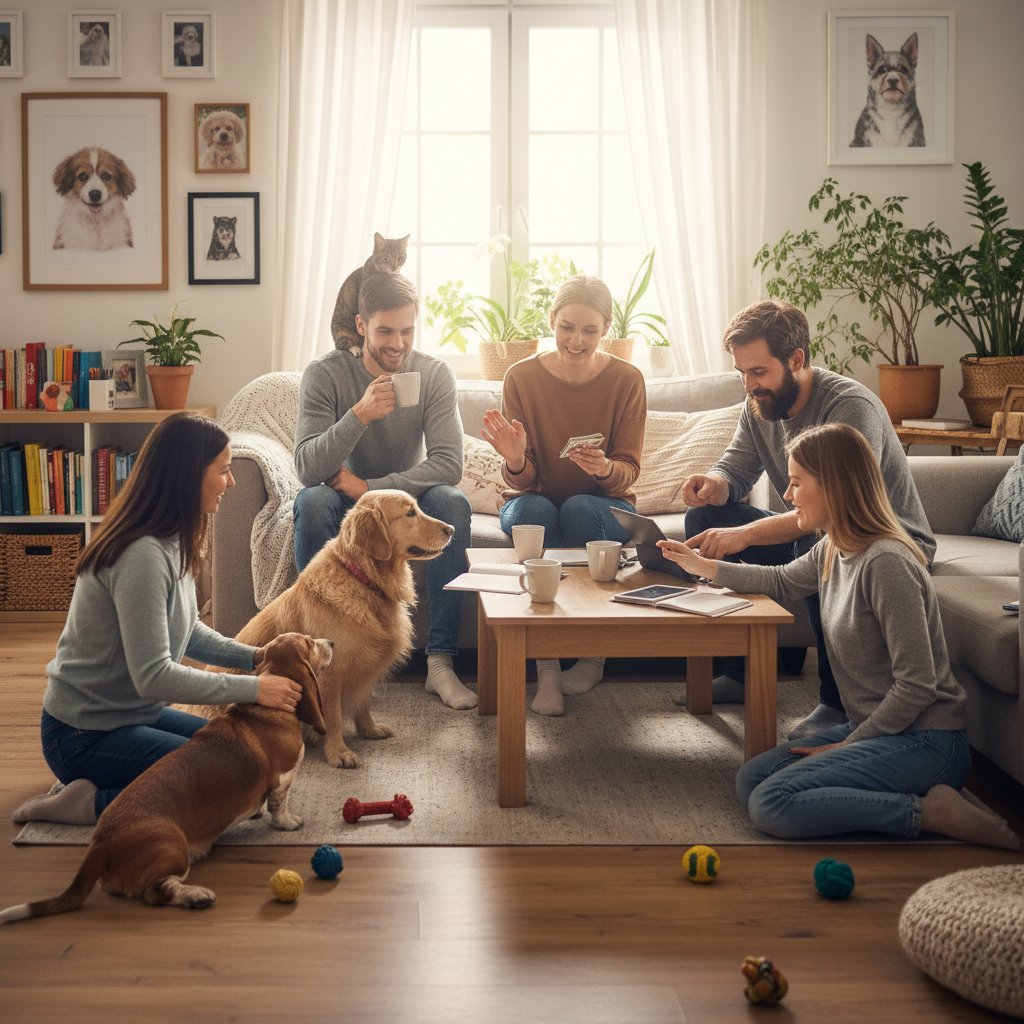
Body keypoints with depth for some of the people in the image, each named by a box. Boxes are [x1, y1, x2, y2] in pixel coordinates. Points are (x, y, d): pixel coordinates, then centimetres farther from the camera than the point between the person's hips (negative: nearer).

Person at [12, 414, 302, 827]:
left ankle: (97, 785, 12)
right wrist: (252, 688, -23)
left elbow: (188, 632, 14)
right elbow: (153, 676, -29)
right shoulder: (142, 555, -26)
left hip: (137, 713, 10)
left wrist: (254, 657, 0)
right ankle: (93, 803, -7)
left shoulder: (173, 542, 3)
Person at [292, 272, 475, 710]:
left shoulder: (434, 374, -11)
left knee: (453, 502, -30)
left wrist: (369, 488, -27)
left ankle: (440, 661, -26)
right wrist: (360, 415, -41)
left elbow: (449, 464, -20)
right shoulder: (325, 374, -16)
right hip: (343, 505, -1)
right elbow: (307, 468, -27)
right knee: (311, 501, -34)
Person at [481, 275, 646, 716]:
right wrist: (515, 460, -34)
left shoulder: (627, 380, -8)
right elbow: (525, 480, -9)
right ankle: (547, 667, -34)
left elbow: (628, 470, -8)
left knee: (579, 508, -34)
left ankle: (593, 653, -18)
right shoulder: (521, 378, -9)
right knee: (532, 510, -34)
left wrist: (604, 468, -32)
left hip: (604, 506, 0)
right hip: (536, 500, 0)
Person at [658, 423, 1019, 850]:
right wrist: (704, 566, 28)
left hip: (924, 741, -10)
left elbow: (917, 685, -22)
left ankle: (933, 812, -13)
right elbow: (782, 581, 32)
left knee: (772, 804, -20)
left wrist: (848, 745, -13)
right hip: (871, 726, 10)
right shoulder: (833, 550, 7)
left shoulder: (885, 563, -21)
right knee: (750, 780, 2)